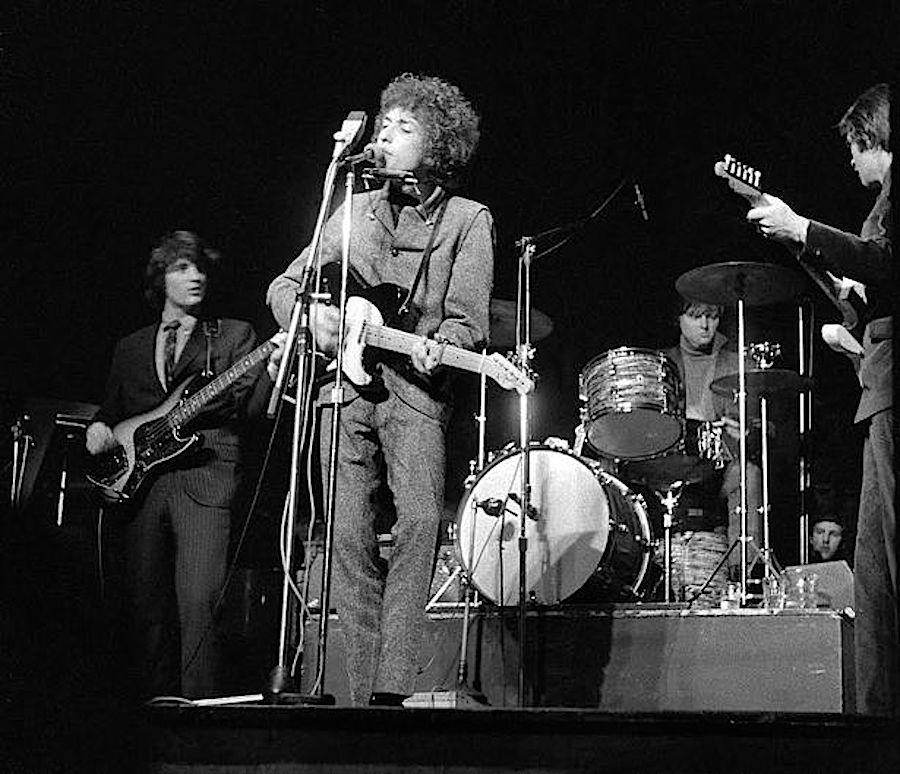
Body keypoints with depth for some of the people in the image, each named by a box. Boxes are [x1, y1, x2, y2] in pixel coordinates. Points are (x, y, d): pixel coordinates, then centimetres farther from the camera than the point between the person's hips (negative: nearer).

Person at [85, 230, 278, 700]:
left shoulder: (234, 336, 13)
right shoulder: (130, 348, 22)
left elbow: (249, 406, -1)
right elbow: (112, 410, 26)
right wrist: (99, 428, 4)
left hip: (205, 477, -3)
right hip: (138, 482, 4)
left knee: (197, 603, -18)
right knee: (146, 607, 1)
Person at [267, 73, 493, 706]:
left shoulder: (467, 220, 8)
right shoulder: (356, 210, 19)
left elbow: (469, 320, 0)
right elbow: (284, 286, 22)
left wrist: (437, 346, -22)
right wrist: (311, 312, -1)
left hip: (415, 387, -3)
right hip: (346, 384, 3)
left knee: (421, 519, -22)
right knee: (350, 536, -4)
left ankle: (391, 687, -21)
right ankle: (365, 690, 2)